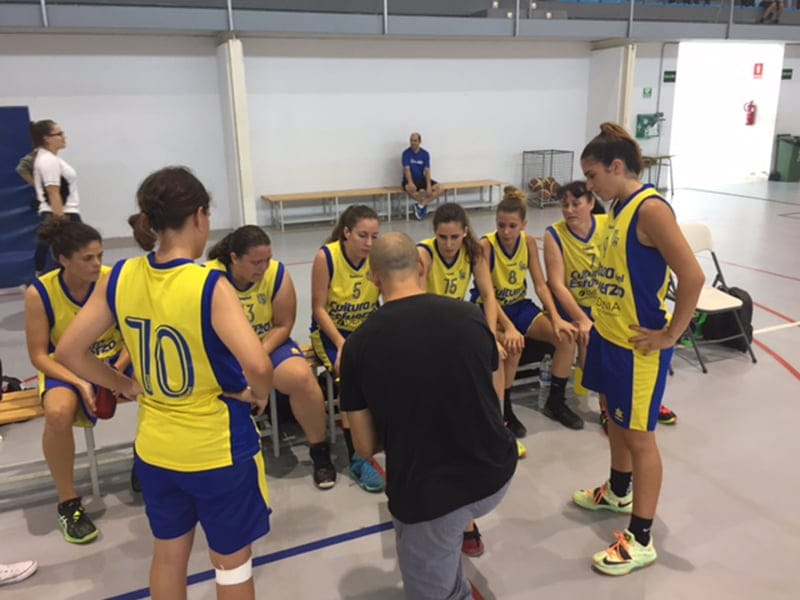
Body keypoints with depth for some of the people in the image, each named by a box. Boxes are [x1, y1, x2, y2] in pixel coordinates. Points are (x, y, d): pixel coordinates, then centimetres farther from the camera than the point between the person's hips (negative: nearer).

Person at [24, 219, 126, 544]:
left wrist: (117, 370, -24)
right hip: (66, 368, -1)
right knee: (58, 413, -35)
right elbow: (39, 355, -12)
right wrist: (79, 383, -26)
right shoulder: (39, 293, -18)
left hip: (115, 360, 2)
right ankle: (68, 503, -12)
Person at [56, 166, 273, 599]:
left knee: (168, 553, 27)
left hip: (155, 446, 5)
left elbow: (68, 353, -1)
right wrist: (259, 395, -13)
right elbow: (257, 365, -34)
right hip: (218, 447, -5)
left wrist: (125, 385, 8)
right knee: (231, 561, 18)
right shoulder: (209, 286, -24)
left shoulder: (120, 277, -7)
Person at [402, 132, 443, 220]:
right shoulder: (406, 153, -8)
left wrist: (428, 186, -20)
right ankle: (423, 204, -12)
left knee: (439, 189, -17)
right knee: (410, 188, -40)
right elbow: (407, 169, -18)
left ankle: (420, 205, -12)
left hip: (422, 179, 4)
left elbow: (427, 171, -7)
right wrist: (410, 183, -35)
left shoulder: (425, 153, 0)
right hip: (410, 179, -3)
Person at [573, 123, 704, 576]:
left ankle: (641, 540, 16)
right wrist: (597, 318, 11)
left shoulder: (650, 208, -21)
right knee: (615, 419, 23)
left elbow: (693, 277, -25)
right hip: (609, 334, 9)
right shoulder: (620, 207, 7)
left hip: (638, 345, -9)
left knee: (639, 435, 2)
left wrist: (670, 335, -18)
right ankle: (619, 492, 46)